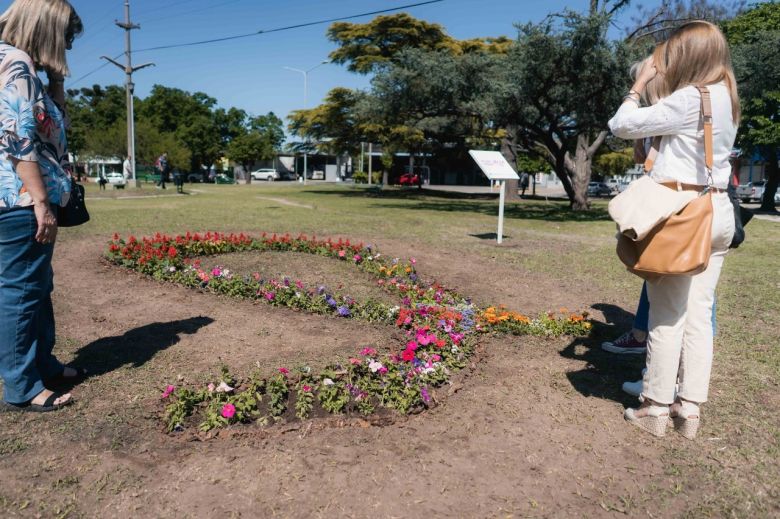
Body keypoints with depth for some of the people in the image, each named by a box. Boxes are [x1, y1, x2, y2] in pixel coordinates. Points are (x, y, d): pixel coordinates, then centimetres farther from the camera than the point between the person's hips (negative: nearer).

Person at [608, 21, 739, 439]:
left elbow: (621, 125, -9)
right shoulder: (725, 100, 14)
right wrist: (659, 84, 17)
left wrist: (640, 82, 5)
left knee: (668, 314, -1)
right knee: (699, 315, 8)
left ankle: (656, 408, 10)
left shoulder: (688, 99, -12)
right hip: (717, 212, 8)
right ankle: (690, 409, 14)